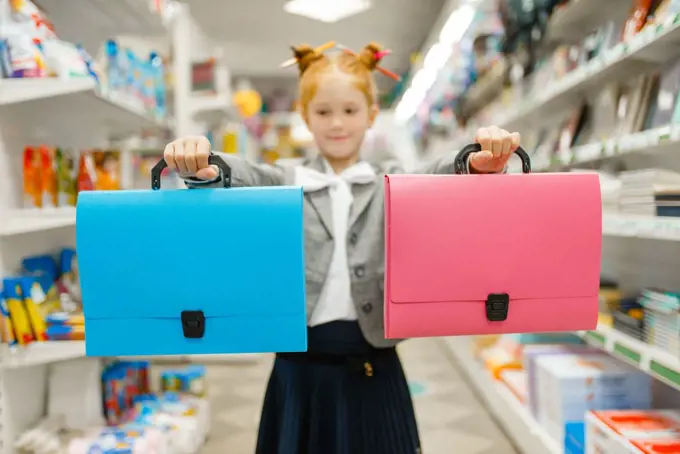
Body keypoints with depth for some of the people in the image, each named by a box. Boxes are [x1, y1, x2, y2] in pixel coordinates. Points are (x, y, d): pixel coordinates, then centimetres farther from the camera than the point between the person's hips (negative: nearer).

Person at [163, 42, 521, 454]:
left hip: (373, 368, 0)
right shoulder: (284, 185, 5)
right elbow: (238, 176, -13)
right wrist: (200, 167, -35)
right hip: (300, 368, 0)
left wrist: (482, 165, -34)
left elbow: (442, 176, -13)